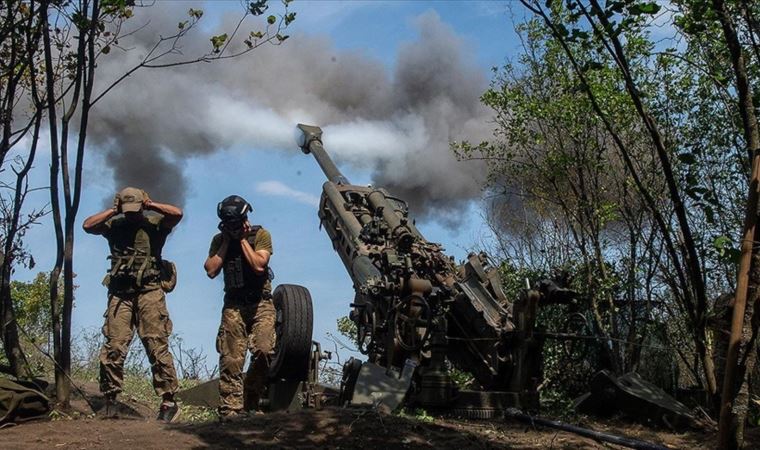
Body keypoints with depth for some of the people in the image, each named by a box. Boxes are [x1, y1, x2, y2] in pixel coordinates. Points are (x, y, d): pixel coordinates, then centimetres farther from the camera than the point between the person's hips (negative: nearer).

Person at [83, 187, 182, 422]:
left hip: (149, 291, -2)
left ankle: (168, 401, -5)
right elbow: (87, 225, 2)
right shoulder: (114, 225, 14)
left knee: (157, 346, -7)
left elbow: (177, 213, -9)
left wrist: (150, 205, -2)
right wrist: (113, 211, 2)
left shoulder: (154, 223, 7)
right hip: (120, 293, 3)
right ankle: (110, 400, 7)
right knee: (114, 347, -3)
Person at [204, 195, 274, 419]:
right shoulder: (219, 240, 8)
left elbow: (259, 266, -16)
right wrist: (227, 242, -4)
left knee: (264, 350, -18)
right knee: (231, 360, -6)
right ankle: (230, 410, -3)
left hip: (260, 303, -2)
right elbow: (211, 270, -5)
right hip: (233, 305, 2)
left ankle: (249, 402, -2)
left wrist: (243, 240, -10)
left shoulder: (261, 235, -1)